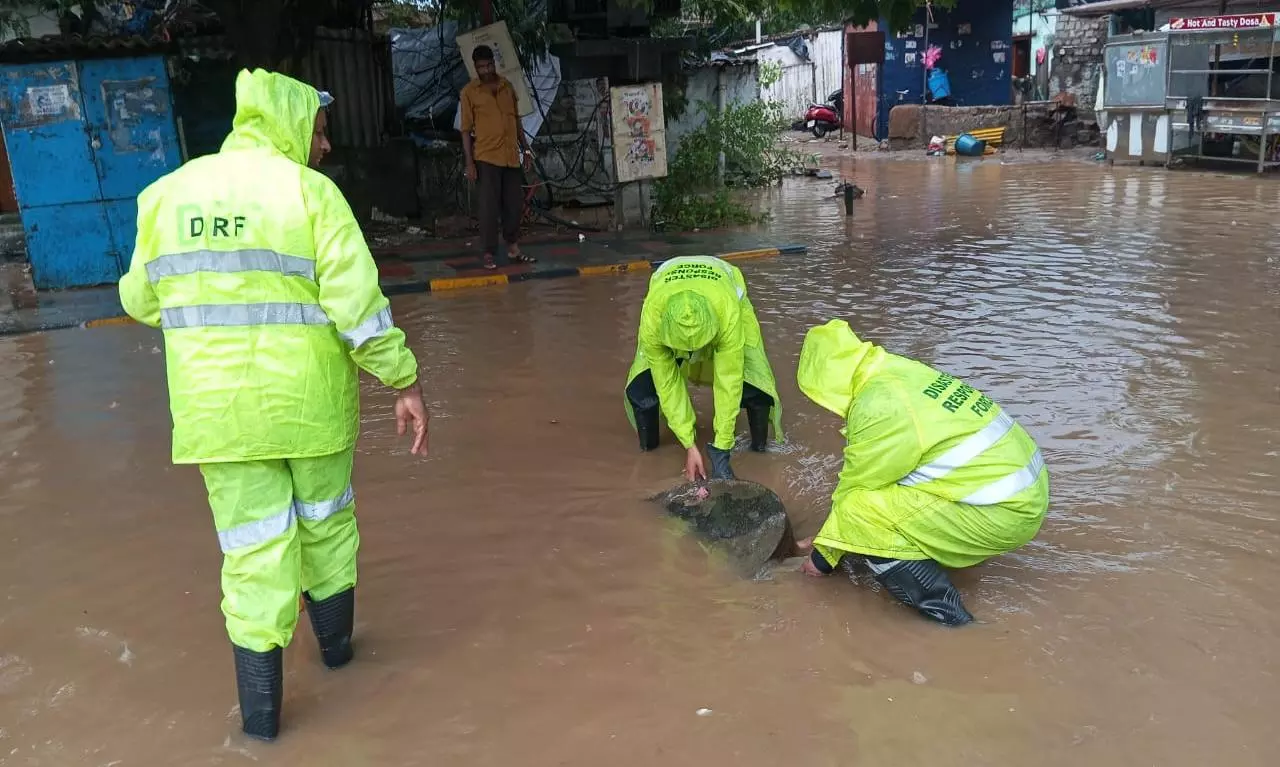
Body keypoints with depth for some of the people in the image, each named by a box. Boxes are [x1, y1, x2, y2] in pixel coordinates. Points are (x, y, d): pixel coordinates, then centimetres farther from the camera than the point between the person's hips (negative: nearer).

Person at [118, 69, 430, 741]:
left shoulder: (169, 191, 4)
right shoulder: (309, 190, -9)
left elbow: (140, 299, 10)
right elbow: (357, 300, -16)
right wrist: (403, 381, -9)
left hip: (215, 408, 2)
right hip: (308, 400, -2)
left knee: (253, 543, 10)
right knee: (324, 521, 20)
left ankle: (260, 708, 15)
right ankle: (335, 642, 40)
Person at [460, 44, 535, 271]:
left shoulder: (507, 86, 11)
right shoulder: (469, 92, -2)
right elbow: (466, 129, -4)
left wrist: (525, 148, 16)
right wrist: (469, 163, -10)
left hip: (511, 156, 5)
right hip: (486, 158, -4)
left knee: (514, 204, 8)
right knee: (489, 208, -4)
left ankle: (513, 249, 20)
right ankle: (489, 255, 3)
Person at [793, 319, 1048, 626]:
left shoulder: (877, 408, -19)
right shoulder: (898, 370, 8)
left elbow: (855, 488, -8)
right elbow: (864, 475, 16)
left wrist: (823, 555, 7)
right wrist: (826, 537, 21)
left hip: (1002, 511, -10)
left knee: (858, 512, -13)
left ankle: (939, 603, -6)